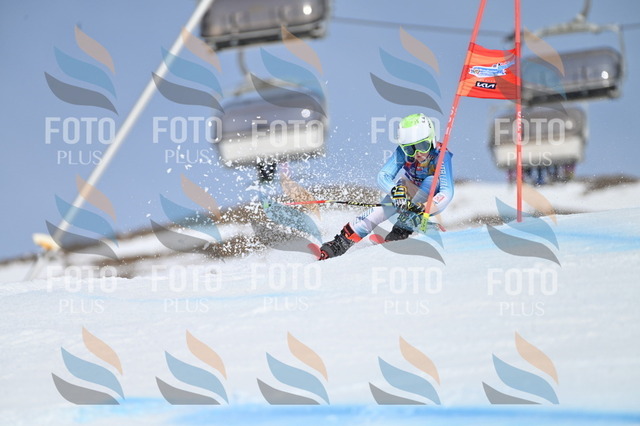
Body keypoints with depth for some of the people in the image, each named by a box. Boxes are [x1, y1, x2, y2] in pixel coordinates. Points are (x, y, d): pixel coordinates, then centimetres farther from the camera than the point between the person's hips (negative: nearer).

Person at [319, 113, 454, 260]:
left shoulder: (441, 155, -30)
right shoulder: (403, 152, -23)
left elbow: (447, 192, -39)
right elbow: (383, 176, -29)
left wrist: (426, 209, -57)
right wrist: (395, 190, -52)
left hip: (433, 201, -1)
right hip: (412, 194, 1)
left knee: (431, 181, -32)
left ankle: (402, 230, -30)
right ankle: (343, 240, -30)